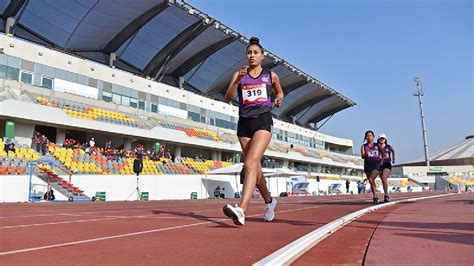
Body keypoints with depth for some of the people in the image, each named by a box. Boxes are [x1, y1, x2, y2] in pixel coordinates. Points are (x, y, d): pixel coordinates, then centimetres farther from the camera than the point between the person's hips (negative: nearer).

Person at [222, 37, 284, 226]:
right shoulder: (239, 74, 10)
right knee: (256, 168, 10)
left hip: (263, 121, -3)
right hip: (244, 123, 3)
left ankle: (241, 210, -33)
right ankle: (269, 201, 34)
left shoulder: (271, 76, 11)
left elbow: (279, 92, 29)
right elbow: (228, 98, 0)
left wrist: (279, 99, 6)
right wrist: (238, 80, -14)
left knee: (250, 164, -23)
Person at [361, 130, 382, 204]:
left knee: (371, 179, -22)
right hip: (368, 165, 2)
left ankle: (374, 197, -13)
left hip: (376, 165, -2)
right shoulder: (363, 146, 5)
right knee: (371, 182, 10)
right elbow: (362, 156, -8)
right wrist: (366, 154, -29)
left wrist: (381, 162, 8)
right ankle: (375, 197, 24)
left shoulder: (377, 145, 5)